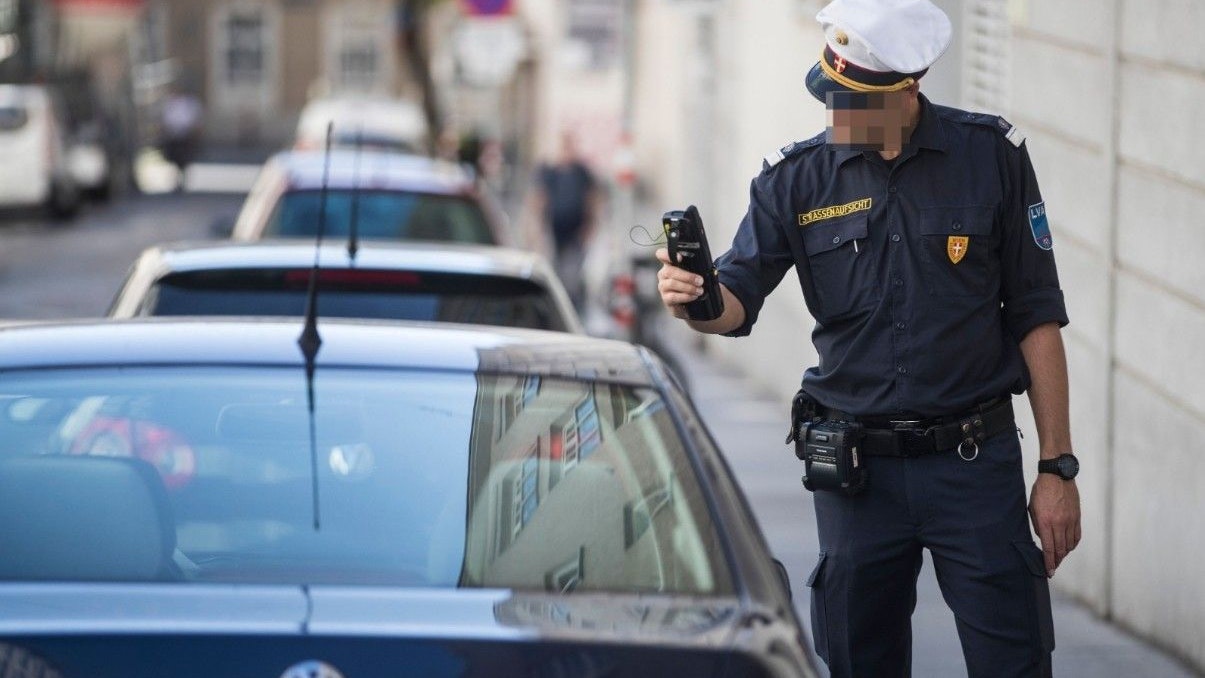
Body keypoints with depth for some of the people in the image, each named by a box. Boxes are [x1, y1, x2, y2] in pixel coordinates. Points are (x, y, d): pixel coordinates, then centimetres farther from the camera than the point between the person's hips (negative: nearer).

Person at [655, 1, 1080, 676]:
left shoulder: (991, 156, -3)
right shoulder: (796, 177, 2)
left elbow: (1037, 318, 1)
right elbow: (738, 301, -4)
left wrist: (1058, 468, -2)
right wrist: (694, 299, -29)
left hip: (974, 461, -2)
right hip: (855, 469, 2)